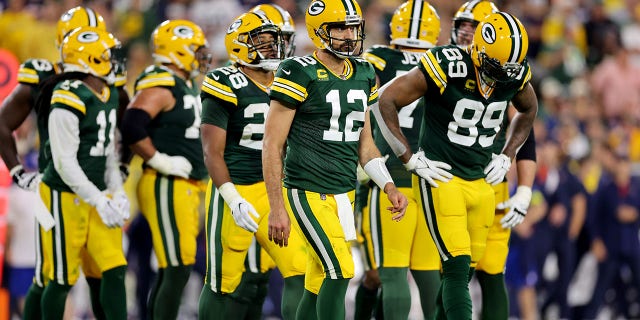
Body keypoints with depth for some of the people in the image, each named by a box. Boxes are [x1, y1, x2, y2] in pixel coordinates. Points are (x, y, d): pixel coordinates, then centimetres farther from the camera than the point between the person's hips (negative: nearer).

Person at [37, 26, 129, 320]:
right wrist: (99, 201, -17)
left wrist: (117, 192, 6)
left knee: (115, 269, 0)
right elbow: (65, 163, -20)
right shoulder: (68, 100, -19)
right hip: (67, 197, -8)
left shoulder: (109, 96, 9)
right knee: (63, 279, 2)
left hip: (96, 193, 8)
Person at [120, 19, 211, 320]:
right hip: (167, 186, -10)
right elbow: (131, 127, -28)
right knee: (177, 269, -12)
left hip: (188, 187, 10)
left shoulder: (187, 86, 17)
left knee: (171, 270, 12)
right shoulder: (160, 87, -14)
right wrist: (159, 160, -20)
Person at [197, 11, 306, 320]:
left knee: (301, 270, -6)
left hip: (275, 192, 6)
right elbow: (213, 152, -12)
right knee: (225, 283, 3)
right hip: (236, 191, -6)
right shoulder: (226, 87, -9)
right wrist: (234, 201, -21)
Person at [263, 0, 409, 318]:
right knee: (340, 273, -15)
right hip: (309, 193, -7)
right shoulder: (300, 74, -12)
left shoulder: (363, 74, 11)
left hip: (345, 193, 7)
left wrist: (389, 187, 5)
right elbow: (273, 145, -10)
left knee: (319, 285, 10)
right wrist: (277, 208, -12)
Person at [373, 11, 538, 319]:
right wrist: (411, 159, -13)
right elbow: (385, 100, -15)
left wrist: (506, 156, 9)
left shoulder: (516, 74, -2)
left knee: (464, 270, 9)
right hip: (441, 178, -6)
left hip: (481, 182, 6)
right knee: (457, 265, -16)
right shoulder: (447, 66, -20)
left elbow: (527, 111, 22)